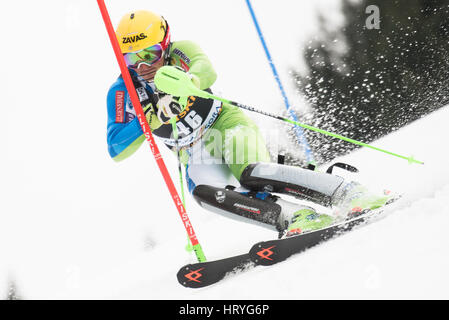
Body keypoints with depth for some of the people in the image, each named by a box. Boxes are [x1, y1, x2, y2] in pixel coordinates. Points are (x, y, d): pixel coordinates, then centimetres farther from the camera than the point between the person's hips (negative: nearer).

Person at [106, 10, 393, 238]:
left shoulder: (180, 52, -6)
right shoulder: (122, 93, -1)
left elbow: (206, 70, -29)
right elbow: (117, 150, -8)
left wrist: (187, 81, -53)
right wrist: (148, 120, -24)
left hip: (226, 124, -3)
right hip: (195, 155, 3)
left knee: (250, 174, -34)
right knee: (204, 191, -32)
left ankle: (351, 194, -37)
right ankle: (292, 217, -42)